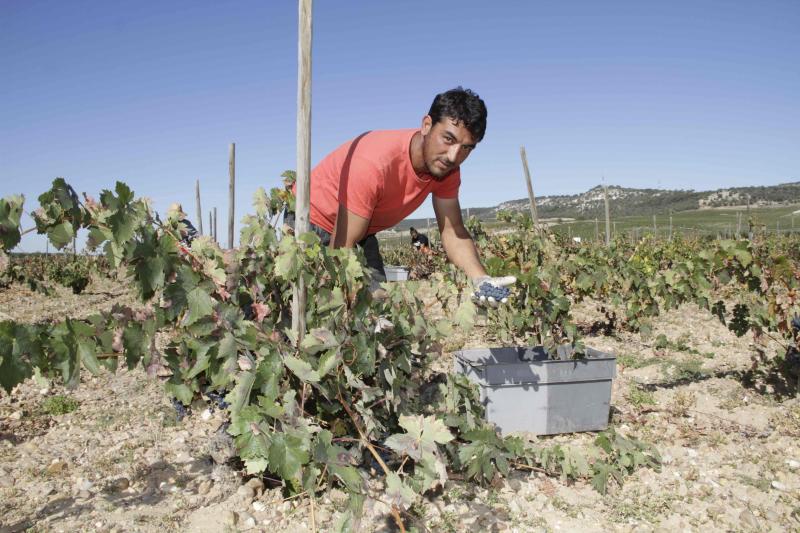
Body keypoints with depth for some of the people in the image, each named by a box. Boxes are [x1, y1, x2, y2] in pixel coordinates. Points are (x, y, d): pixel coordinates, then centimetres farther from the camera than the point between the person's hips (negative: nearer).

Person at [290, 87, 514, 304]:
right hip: (312, 221, -6)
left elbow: (453, 231, -14)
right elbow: (341, 250, -35)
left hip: (362, 232, 6)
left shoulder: (446, 166, -16)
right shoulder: (374, 162, -38)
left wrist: (481, 279, -31)